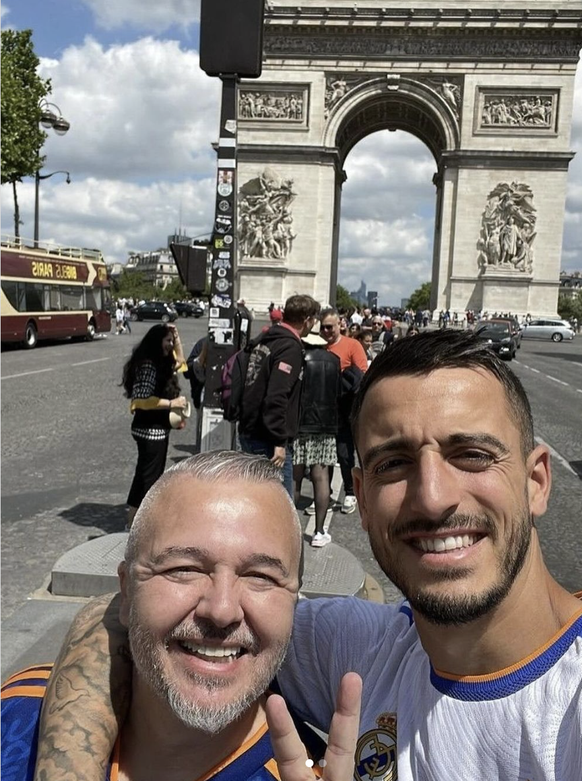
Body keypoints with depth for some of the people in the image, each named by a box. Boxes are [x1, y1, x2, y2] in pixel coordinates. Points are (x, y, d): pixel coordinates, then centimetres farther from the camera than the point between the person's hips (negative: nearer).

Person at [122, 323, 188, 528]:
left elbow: (179, 363, 28)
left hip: (157, 428, 10)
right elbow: (142, 399, -25)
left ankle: (133, 522, 30)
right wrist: (172, 403, -20)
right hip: (150, 429, -10)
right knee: (149, 477, -2)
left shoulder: (162, 363, 8)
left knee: (144, 475, 18)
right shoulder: (148, 365, -19)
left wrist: (176, 336, 14)